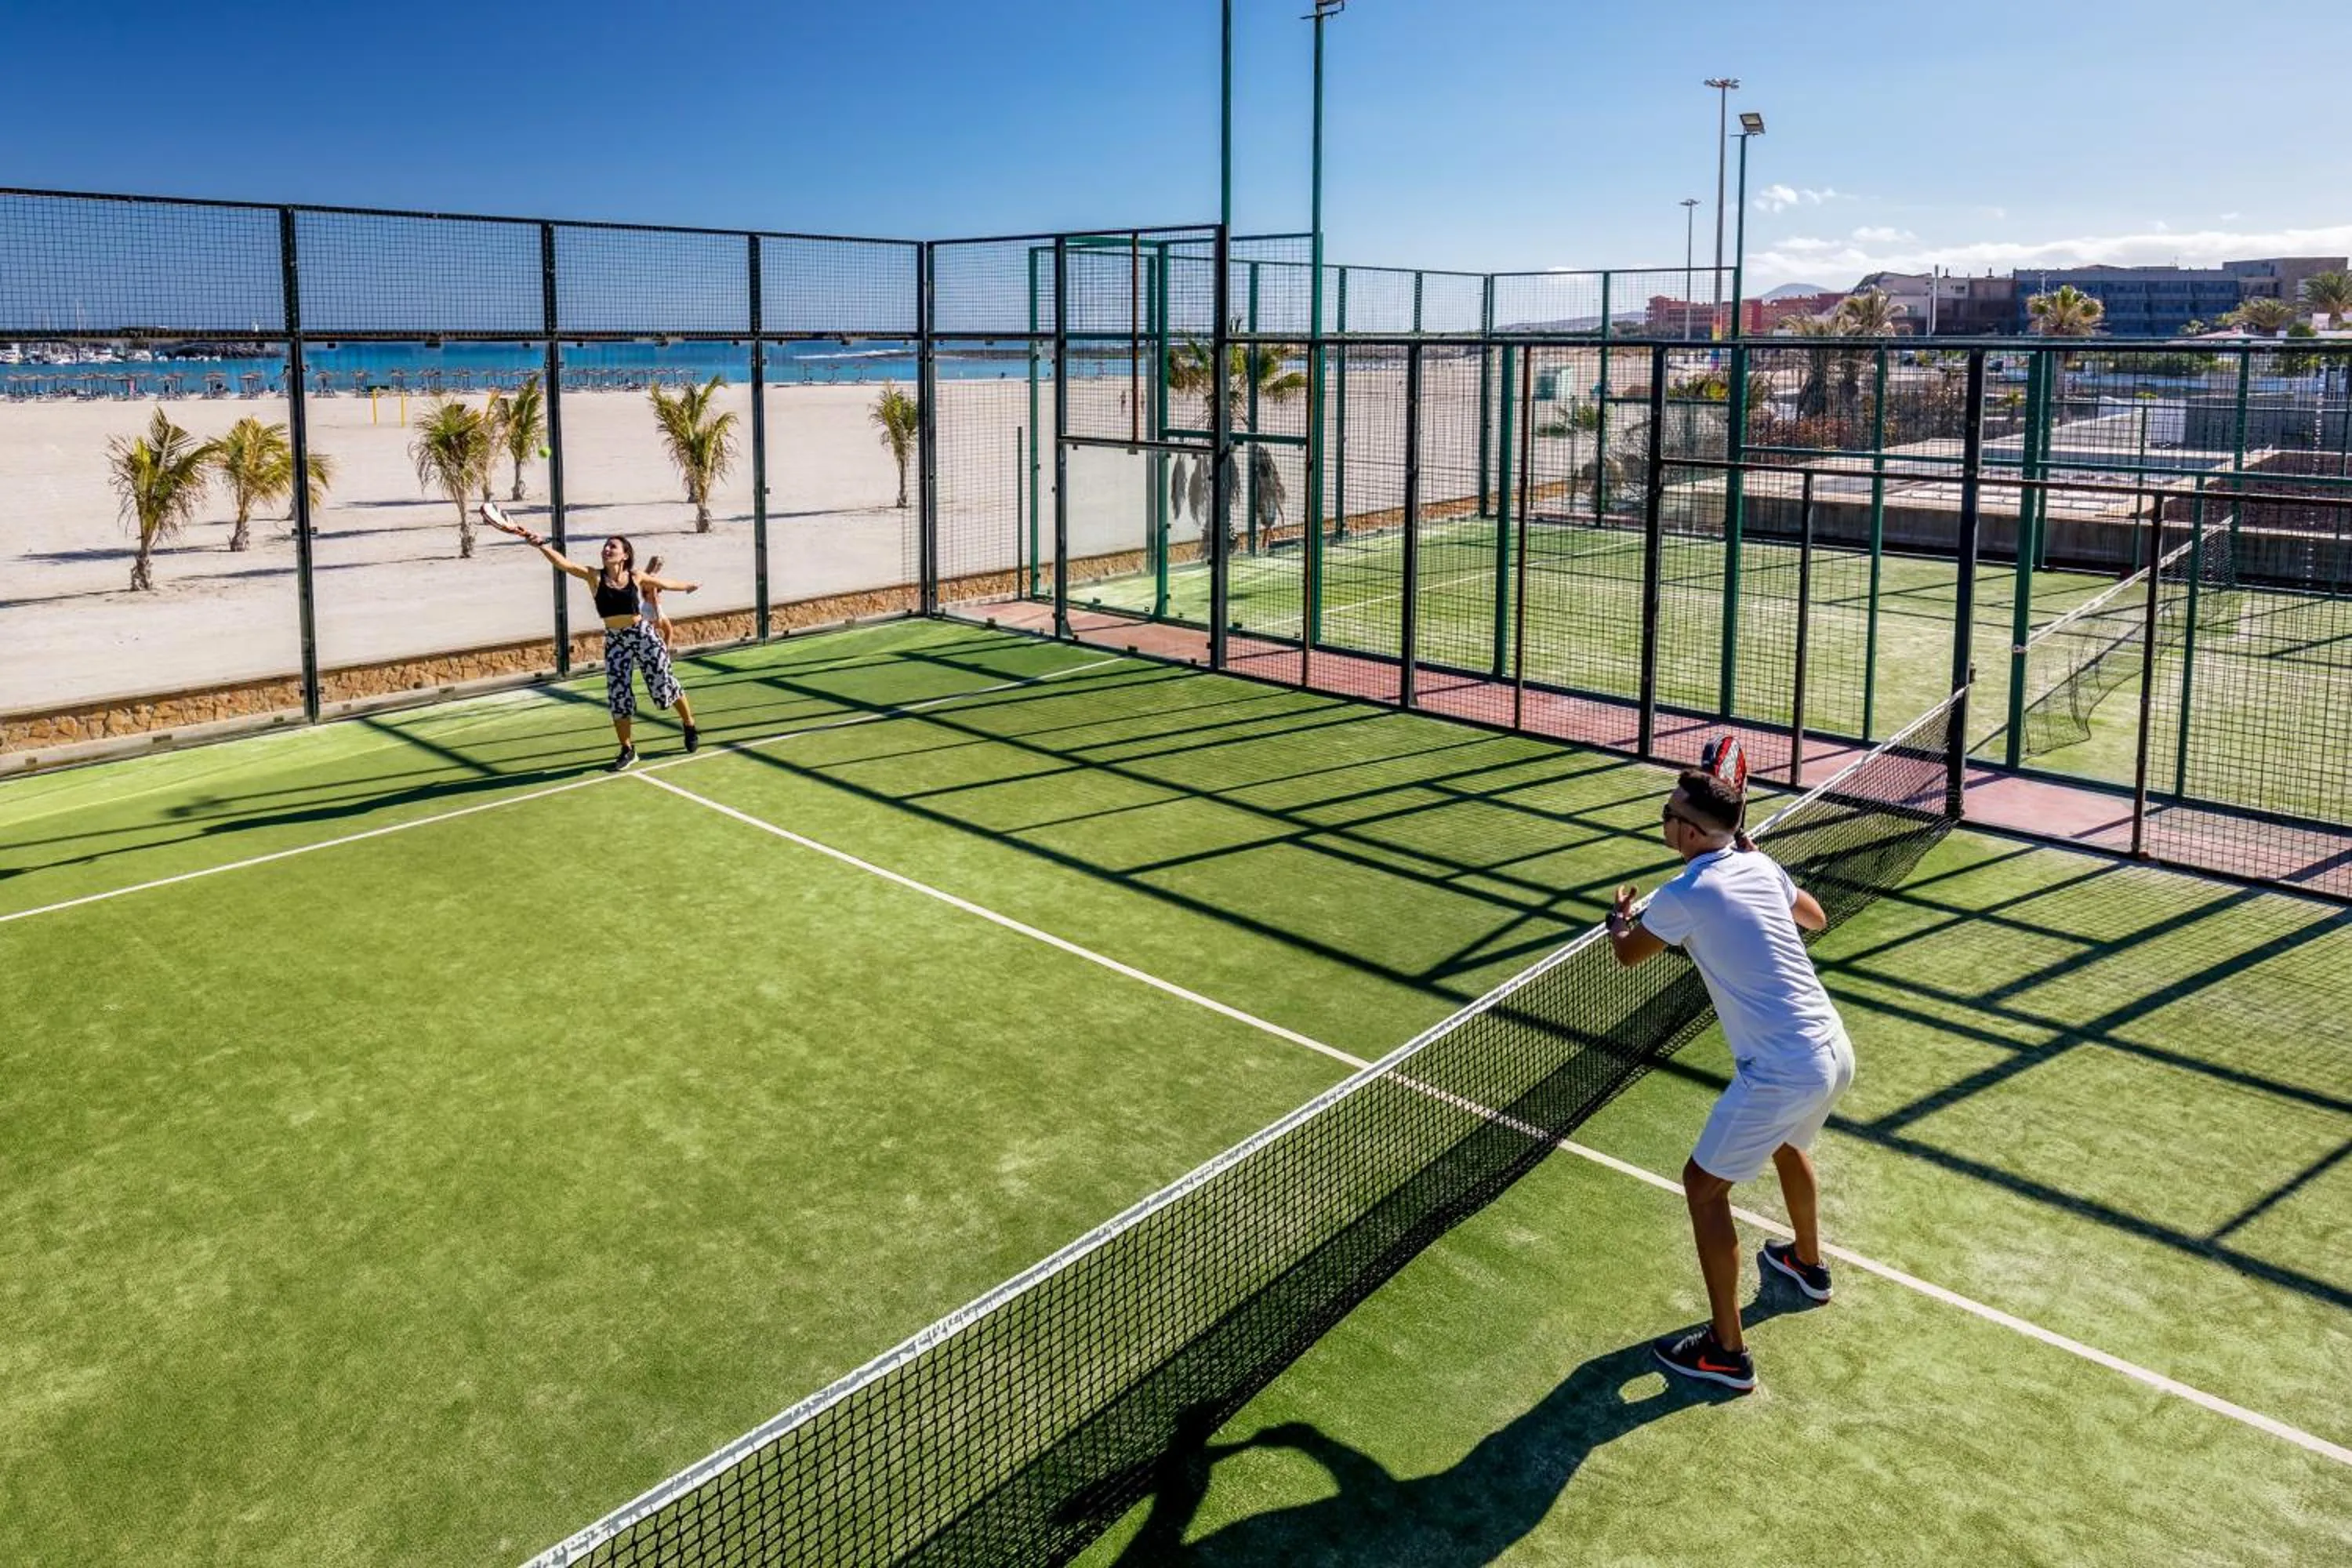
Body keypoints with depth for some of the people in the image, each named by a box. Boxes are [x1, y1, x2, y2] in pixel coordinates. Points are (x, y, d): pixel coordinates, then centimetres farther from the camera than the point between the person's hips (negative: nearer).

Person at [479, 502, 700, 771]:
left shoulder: (636, 577, -3)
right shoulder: (595, 576, -7)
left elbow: (663, 583, 16)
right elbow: (564, 564, -21)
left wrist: (687, 586, 31)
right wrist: (542, 546, -36)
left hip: (642, 635, -1)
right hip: (615, 641, 1)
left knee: (663, 684, 5)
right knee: (617, 695, 0)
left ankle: (689, 725, 31)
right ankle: (627, 749, 15)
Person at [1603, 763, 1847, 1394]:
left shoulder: (1684, 897, -17)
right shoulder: (1761, 866, 4)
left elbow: (1627, 954, 3)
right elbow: (1816, 918, 25)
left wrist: (1619, 916, 25)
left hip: (1783, 1075, -8)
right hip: (1835, 1051, 8)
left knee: (1703, 1187, 6)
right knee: (1784, 1143, 36)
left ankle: (1726, 1352, 12)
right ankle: (1808, 1263, 60)